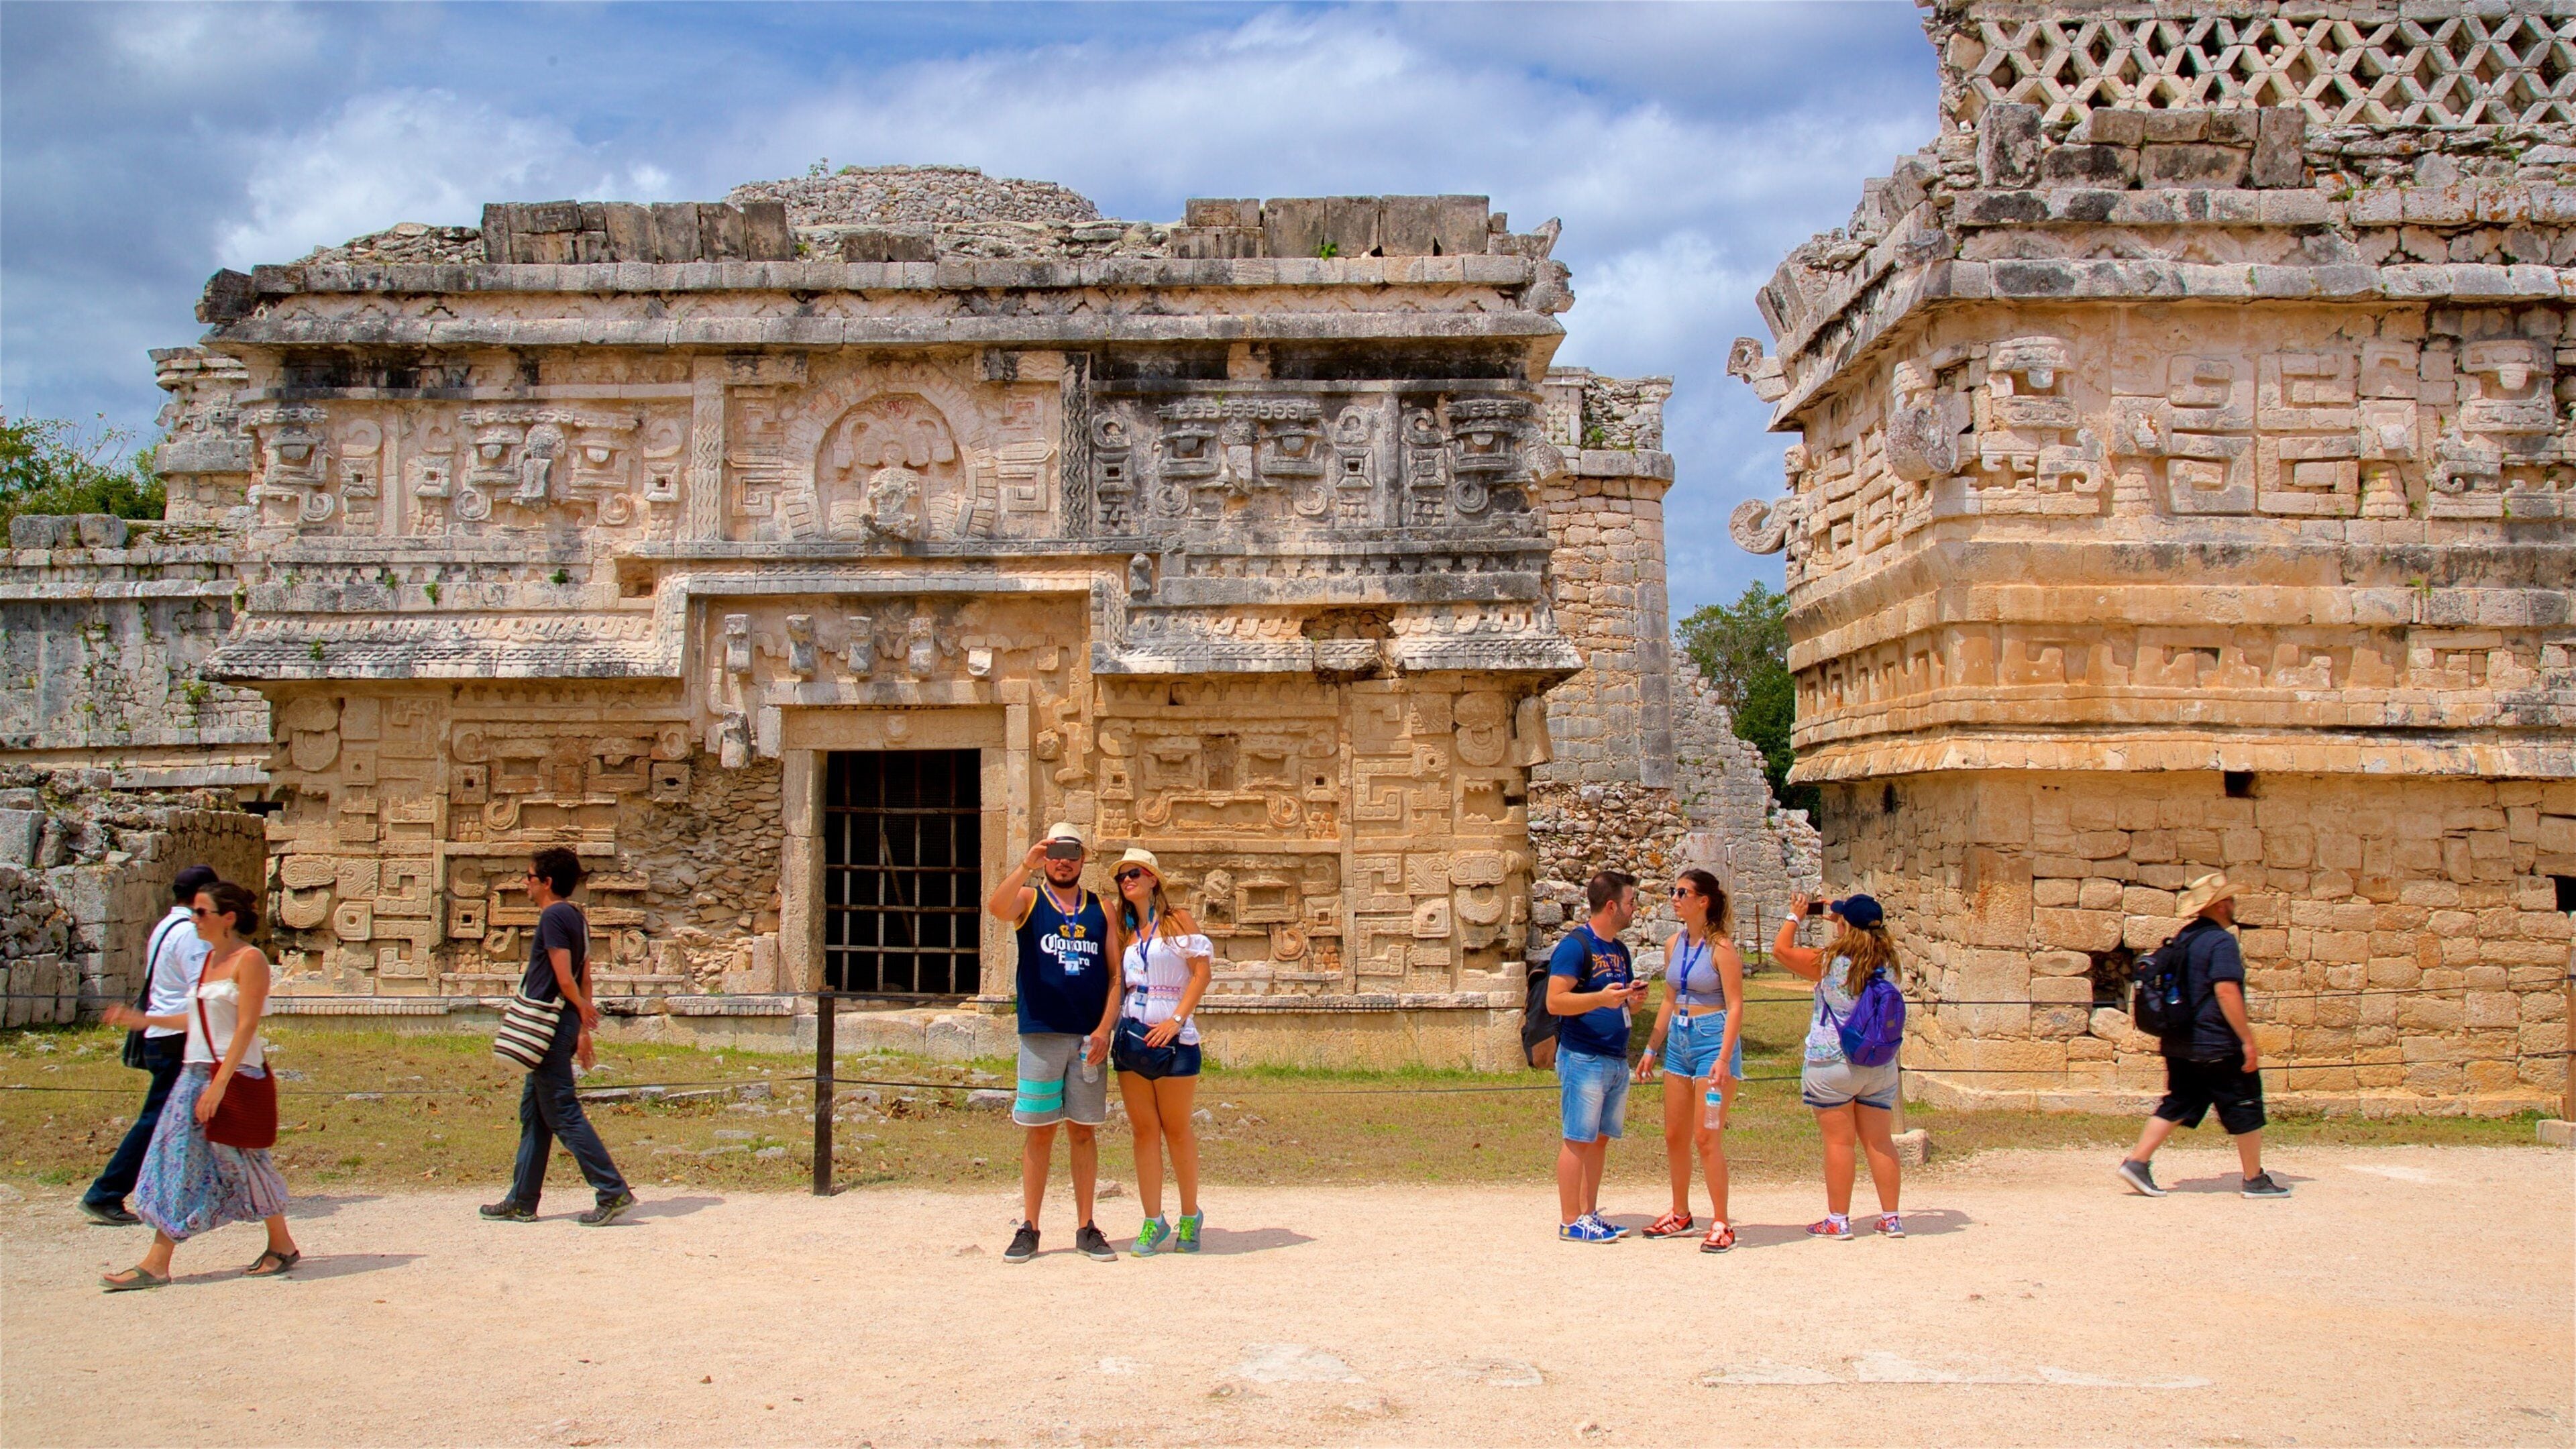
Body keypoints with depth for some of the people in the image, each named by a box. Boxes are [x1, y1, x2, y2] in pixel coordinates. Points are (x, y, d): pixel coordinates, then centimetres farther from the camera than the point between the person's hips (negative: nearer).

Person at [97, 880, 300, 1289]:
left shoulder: (249, 960, -12)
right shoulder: (210, 959, 14)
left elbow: (246, 1026, -18)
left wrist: (219, 1083, -23)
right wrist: (144, 1020, 21)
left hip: (236, 1076, -9)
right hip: (195, 1074, 9)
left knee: (242, 1162, -2)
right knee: (178, 1162, 6)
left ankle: (282, 1246, 12)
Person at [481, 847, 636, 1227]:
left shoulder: (553, 917, -14)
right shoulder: (576, 918, 14)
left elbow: (565, 979, -19)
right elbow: (584, 979, 16)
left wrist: (583, 1010, -1)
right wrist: (583, 1030, 18)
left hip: (551, 1023, -10)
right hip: (560, 1026, 10)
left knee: (563, 1113, -7)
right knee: (533, 1112, 14)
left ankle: (613, 1191, -9)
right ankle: (522, 1201, 20)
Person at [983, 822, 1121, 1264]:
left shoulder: (1101, 910, 12)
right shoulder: (1029, 901, 7)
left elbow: (1117, 975, 7)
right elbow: (995, 906, -18)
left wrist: (1104, 1029, -5)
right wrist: (1027, 866, -30)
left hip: (1090, 1038, 2)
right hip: (1041, 1034, -2)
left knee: (1085, 1131, 6)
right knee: (1039, 1131, 1)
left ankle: (1087, 1228, 12)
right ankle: (1028, 1228, 8)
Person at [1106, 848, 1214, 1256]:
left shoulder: (1177, 920, 0)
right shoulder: (1124, 930, 14)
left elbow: (1203, 970, -7)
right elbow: (1117, 982, 16)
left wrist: (1177, 1019, -14)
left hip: (1171, 1037, -4)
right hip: (1130, 1036, 4)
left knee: (1177, 1129, 2)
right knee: (1144, 1130, 3)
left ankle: (1190, 1215, 16)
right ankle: (1153, 1221, 7)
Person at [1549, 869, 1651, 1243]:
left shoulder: (1619, 950, 16)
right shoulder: (1575, 945, -10)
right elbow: (1555, 1002, -17)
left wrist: (1634, 998, 3)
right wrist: (1601, 998, -28)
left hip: (1616, 1059, 9)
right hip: (1583, 1058, -8)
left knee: (1600, 1139, 11)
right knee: (1577, 1139, -4)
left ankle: (1589, 1215, 17)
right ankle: (1570, 1221, 0)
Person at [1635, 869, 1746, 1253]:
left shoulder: (1721, 948, -11)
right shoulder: (1675, 945, 10)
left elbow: (1735, 1006, -14)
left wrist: (1724, 1058, -22)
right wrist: (1652, 1048, 17)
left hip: (1714, 1040, -8)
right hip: (1678, 1041, 8)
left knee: (1707, 1137, -7)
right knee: (1674, 1136, 12)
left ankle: (1721, 1224, 2)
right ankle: (1681, 1216, 25)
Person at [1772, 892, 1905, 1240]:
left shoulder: (1828, 963, -14)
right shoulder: (1887, 963, -2)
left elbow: (1781, 950, -3)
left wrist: (1795, 917, 11)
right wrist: (1846, 914, 26)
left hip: (1832, 1063, -5)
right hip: (1880, 1065, 5)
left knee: (1839, 1141, 1)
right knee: (1879, 1140, 11)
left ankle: (1838, 1221, 6)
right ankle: (1891, 1219, 14)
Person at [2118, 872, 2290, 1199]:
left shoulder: (2182, 938, 12)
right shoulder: (2221, 941, -15)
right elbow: (2226, 991, -24)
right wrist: (2247, 1039, -20)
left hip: (2179, 1044, 8)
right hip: (2218, 1047, -8)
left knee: (2176, 1104, 11)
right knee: (2245, 1108, 5)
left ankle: (2137, 1162, 1)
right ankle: (2255, 1180, 13)